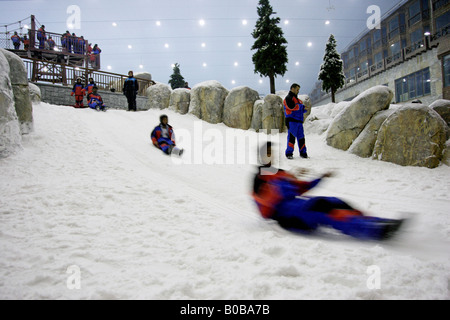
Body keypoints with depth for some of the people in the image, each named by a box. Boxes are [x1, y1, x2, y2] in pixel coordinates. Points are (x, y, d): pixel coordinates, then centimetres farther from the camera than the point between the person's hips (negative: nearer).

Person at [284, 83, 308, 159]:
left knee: (301, 137, 4)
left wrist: (305, 109, -2)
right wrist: (302, 106, -7)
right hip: (292, 121, -7)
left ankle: (303, 153, 10)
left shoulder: (297, 99, 25)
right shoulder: (288, 98, -2)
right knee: (291, 137, -8)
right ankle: (289, 153, -1)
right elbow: (292, 106, -19)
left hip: (299, 121, 7)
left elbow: (301, 109, 22)